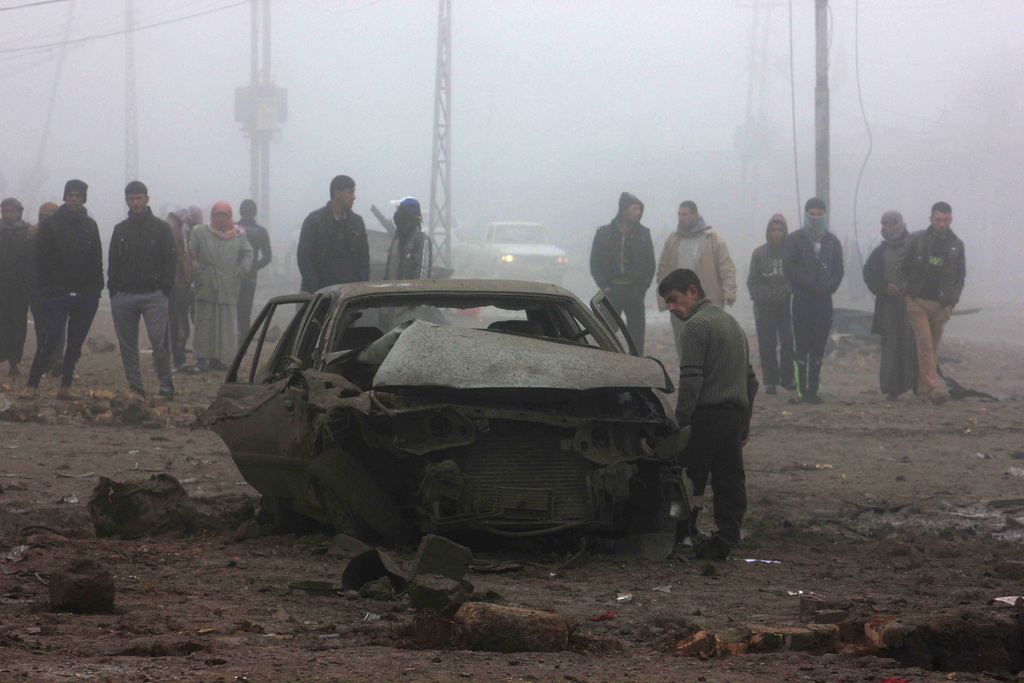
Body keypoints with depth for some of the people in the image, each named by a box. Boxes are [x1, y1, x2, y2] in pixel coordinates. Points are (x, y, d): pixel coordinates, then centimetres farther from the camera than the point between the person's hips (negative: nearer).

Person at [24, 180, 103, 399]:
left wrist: (97, 288, 6)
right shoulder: (50, 225, 3)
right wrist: (45, 287, -9)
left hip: (86, 295, 4)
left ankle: (66, 387, 9)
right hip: (57, 292, -4)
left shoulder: (90, 226, 13)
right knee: (49, 339, -11)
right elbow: (41, 258, 0)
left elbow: (97, 260, 15)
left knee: (76, 344, 4)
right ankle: (32, 384, -6)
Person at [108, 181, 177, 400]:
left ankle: (166, 387, -5)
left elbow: (171, 261, 3)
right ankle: (135, 387, 9)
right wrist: (113, 291, 2)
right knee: (127, 345, 3)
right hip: (124, 297, 4)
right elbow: (113, 263, 16)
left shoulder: (161, 228, 6)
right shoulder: (120, 230, 15)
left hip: (153, 295, -4)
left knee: (159, 342, -12)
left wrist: (165, 290, -8)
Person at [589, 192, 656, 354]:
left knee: (637, 333, 1)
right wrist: (605, 287, -6)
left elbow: (650, 265, 10)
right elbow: (595, 264, 6)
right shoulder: (604, 233, 4)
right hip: (611, 290, -1)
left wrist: (642, 289, -2)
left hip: (634, 290, 1)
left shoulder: (643, 234, 7)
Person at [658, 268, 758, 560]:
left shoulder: (695, 326, -10)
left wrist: (679, 423, -13)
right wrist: (744, 424, 25)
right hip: (735, 414, 8)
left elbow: (690, 382, -17)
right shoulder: (731, 322, 20)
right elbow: (750, 380, 23)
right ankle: (726, 539, 4)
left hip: (707, 415, -8)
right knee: (730, 481, 6)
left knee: (690, 483, -2)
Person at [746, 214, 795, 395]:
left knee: (788, 343, -7)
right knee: (767, 346, 0)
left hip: (787, 305, -1)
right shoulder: (759, 253, 8)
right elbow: (752, 281, 10)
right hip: (765, 306, 1)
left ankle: (787, 378, 6)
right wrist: (758, 299, -2)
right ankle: (771, 381, 6)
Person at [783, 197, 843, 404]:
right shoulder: (795, 239, 5)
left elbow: (838, 270, 13)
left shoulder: (832, 241, 15)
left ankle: (813, 390, 5)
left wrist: (829, 287, -6)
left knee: (818, 347, 2)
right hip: (802, 299, -3)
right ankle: (801, 390, -6)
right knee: (802, 346, -7)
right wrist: (811, 285, -12)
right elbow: (789, 268, -4)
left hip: (824, 300, 3)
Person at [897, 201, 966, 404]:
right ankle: (931, 389, -22)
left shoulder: (956, 245, 9)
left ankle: (923, 391, 14)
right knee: (925, 344, -14)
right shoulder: (916, 240, 0)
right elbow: (902, 266, 5)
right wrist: (906, 290, -5)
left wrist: (952, 300, 4)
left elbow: (960, 275, 16)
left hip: (940, 304, 3)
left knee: (933, 348, 6)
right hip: (918, 302, -3)